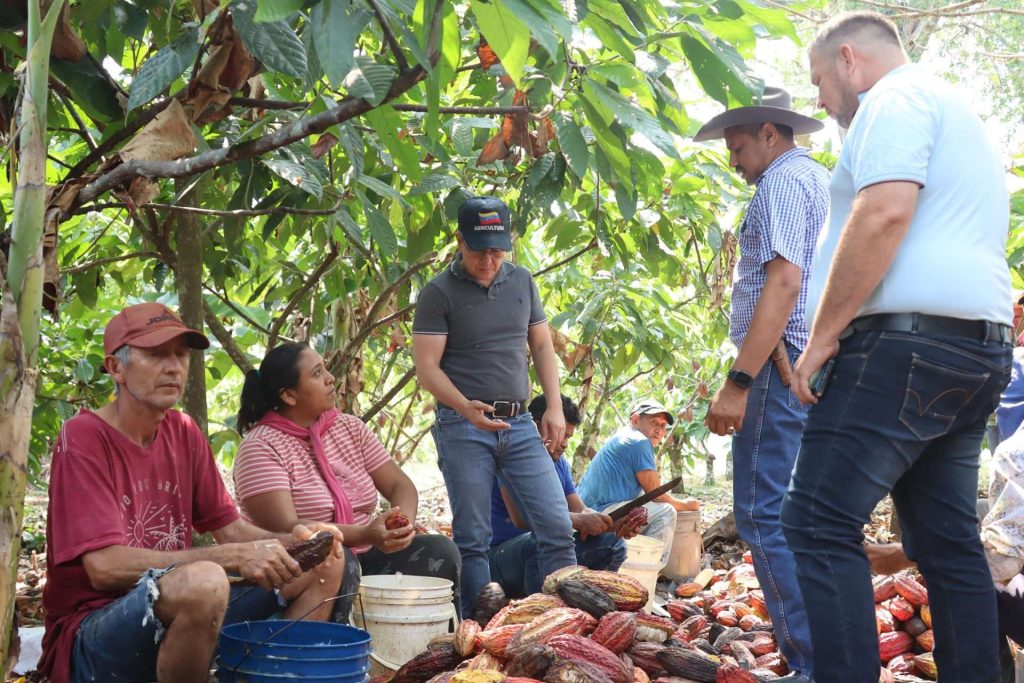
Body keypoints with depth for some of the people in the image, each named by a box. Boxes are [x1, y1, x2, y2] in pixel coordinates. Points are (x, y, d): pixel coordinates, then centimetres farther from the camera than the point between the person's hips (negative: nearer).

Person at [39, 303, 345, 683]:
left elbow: (230, 528, 10)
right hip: (92, 630, -7)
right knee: (203, 581, -37)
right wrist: (232, 558, -27)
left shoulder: (183, 433, 6)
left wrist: (290, 541, -12)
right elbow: (105, 566, -23)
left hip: (180, 612, 7)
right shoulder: (82, 439, -14)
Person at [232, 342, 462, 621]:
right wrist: (365, 535, -34)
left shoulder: (349, 427, 9)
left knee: (440, 551, -13)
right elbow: (285, 530, -23)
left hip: (363, 560, 6)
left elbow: (400, 485, 6)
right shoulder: (261, 448, -12)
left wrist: (403, 525, -18)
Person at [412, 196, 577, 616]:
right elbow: (426, 366, -9)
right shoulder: (438, 293, -4)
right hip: (463, 427, -4)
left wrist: (555, 408, 5)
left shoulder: (522, 282, 11)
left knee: (557, 526, -1)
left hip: (519, 424, 4)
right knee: (472, 539, 0)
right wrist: (465, 407, -26)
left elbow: (542, 346, 17)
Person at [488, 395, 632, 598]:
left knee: (611, 542, 2)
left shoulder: (559, 464, 15)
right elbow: (521, 517, -27)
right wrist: (580, 521, -27)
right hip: (502, 552, -9)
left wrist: (613, 523, -10)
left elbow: (580, 510, 12)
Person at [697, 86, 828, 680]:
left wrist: (739, 382, -24)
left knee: (764, 515, -12)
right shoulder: (824, 181, 23)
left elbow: (784, 282, -20)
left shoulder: (784, 181, -7)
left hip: (782, 363, -10)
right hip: (821, 365, 10)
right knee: (791, 514, 13)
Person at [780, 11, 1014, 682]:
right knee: (949, 539, 10)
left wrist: (821, 337, -15)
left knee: (819, 524, -13)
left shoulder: (896, 98, -2)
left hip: (907, 341, -10)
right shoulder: (959, 114, 29)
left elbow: (883, 214, -18)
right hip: (980, 347, 10)